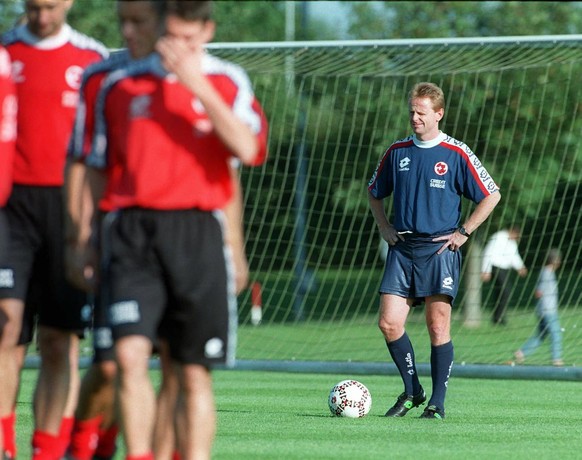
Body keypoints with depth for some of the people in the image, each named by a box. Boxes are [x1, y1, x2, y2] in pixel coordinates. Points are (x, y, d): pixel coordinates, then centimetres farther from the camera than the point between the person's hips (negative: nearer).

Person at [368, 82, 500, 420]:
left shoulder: (457, 154, -3)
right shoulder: (397, 152, 9)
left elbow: (492, 195, 0)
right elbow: (374, 192, 25)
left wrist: (464, 232, -4)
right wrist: (385, 227, 12)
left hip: (440, 249, -4)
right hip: (402, 249, 4)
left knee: (438, 325, -5)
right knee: (389, 323, -5)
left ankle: (438, 403, 2)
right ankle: (412, 391, 12)